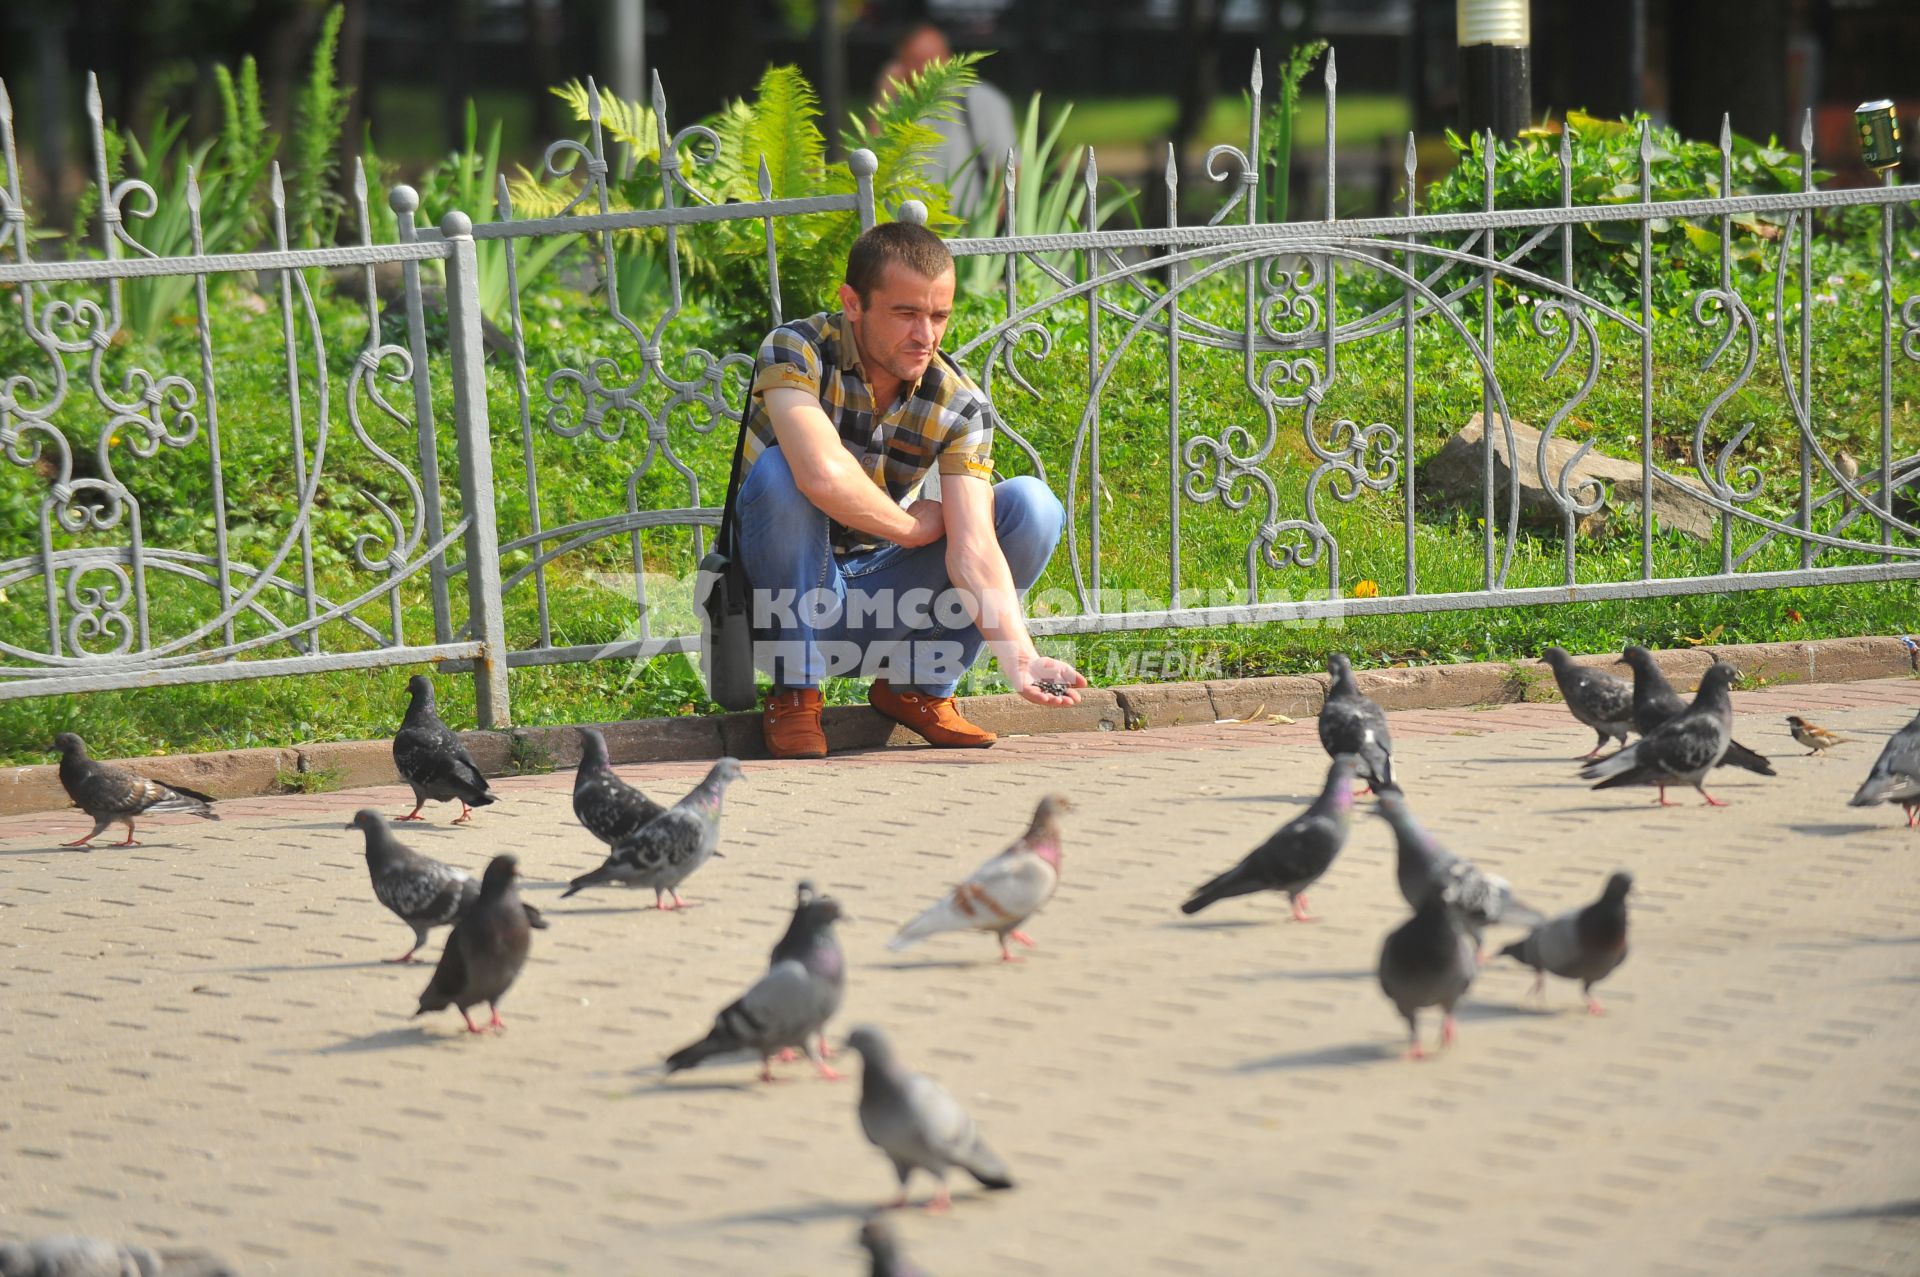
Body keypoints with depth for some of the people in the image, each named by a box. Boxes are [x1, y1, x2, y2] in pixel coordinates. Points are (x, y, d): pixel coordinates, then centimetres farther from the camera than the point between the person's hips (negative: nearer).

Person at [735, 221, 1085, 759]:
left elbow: (973, 548, -20)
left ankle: (918, 686, -1)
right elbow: (823, 476, -38)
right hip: (787, 591, -3)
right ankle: (794, 695, -18)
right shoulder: (795, 350, -20)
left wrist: (1019, 656, -36)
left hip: (880, 603, 3)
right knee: (781, 469, -33)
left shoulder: (961, 406, -9)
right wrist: (913, 527, -21)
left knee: (1033, 505, -13)